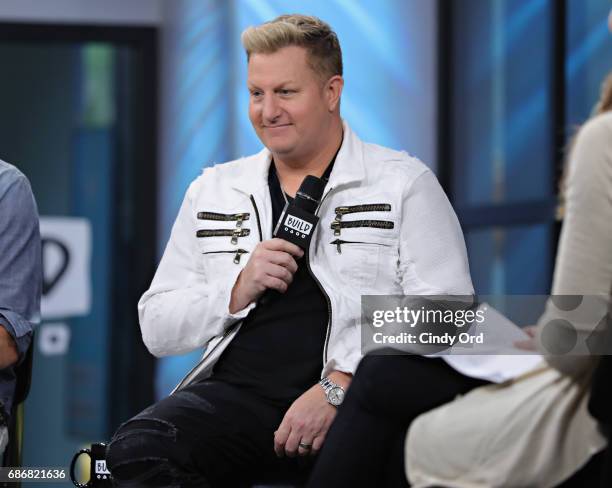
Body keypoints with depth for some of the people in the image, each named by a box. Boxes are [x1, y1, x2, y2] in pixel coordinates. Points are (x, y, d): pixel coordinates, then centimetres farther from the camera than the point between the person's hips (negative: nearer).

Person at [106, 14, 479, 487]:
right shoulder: (211, 193, 20)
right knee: (135, 450, -29)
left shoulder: (405, 185, 7)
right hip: (238, 393, 3)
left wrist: (338, 388, -16)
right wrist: (237, 292, -2)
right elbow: (157, 328, 18)